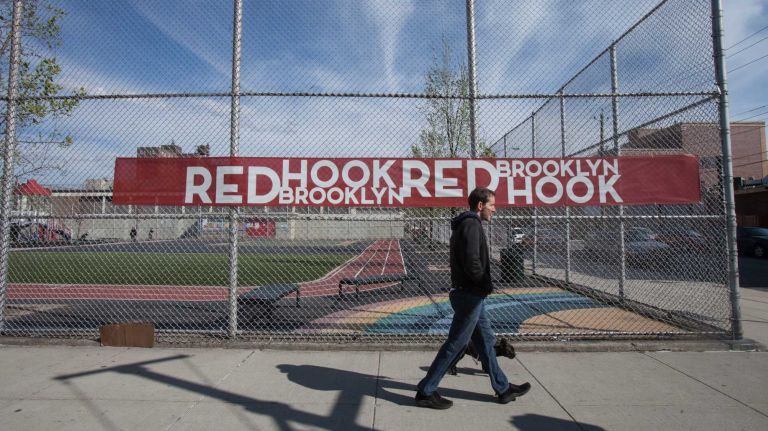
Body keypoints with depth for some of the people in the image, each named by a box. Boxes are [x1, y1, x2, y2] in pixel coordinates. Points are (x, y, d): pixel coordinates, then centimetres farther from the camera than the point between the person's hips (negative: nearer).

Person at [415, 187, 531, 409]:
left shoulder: (464, 224, 16)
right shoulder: (472, 224, -15)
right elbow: (472, 262, -26)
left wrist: (483, 286, 8)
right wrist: (487, 285, -11)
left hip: (470, 294, 10)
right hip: (470, 295, -10)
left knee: (486, 341, 19)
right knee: (455, 344, -1)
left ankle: (503, 388, 33)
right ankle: (426, 392, 10)